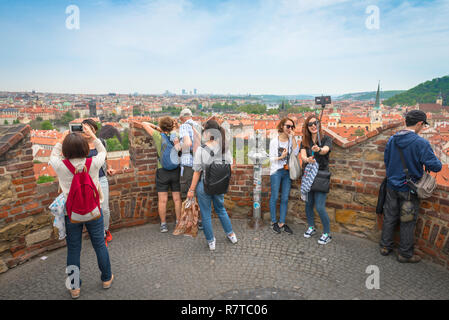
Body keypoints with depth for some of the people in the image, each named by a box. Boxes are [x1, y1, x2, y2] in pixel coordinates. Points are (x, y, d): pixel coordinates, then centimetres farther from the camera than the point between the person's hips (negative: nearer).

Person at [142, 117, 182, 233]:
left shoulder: (158, 136, -6)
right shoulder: (176, 135, -2)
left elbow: (145, 124, 4)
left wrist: (156, 127, 10)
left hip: (162, 171, -1)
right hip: (176, 170, 2)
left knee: (162, 200, 6)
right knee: (177, 199, 10)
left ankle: (163, 224, 13)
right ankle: (178, 222, 19)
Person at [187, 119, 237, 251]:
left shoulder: (201, 150, -20)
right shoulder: (225, 148, -7)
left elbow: (197, 172, -15)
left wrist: (191, 190, -5)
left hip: (204, 186, -4)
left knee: (206, 214, 13)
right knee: (221, 210, 27)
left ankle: (211, 241, 27)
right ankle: (231, 234, 38)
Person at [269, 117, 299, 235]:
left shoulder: (291, 140, 5)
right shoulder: (274, 141, -3)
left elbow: (296, 153, -11)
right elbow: (271, 158, -2)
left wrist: (293, 137, -13)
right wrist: (281, 157, -21)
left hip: (287, 172, 3)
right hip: (276, 172, -3)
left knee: (285, 198, 6)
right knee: (274, 197, 1)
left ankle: (282, 223, 15)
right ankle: (274, 222, 15)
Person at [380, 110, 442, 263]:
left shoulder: (392, 140, -1)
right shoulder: (421, 143, -20)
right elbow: (436, 166, -17)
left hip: (392, 186, 5)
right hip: (409, 189, -5)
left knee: (389, 217, 17)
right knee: (407, 222, 9)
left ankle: (385, 247, 29)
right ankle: (405, 254, 23)